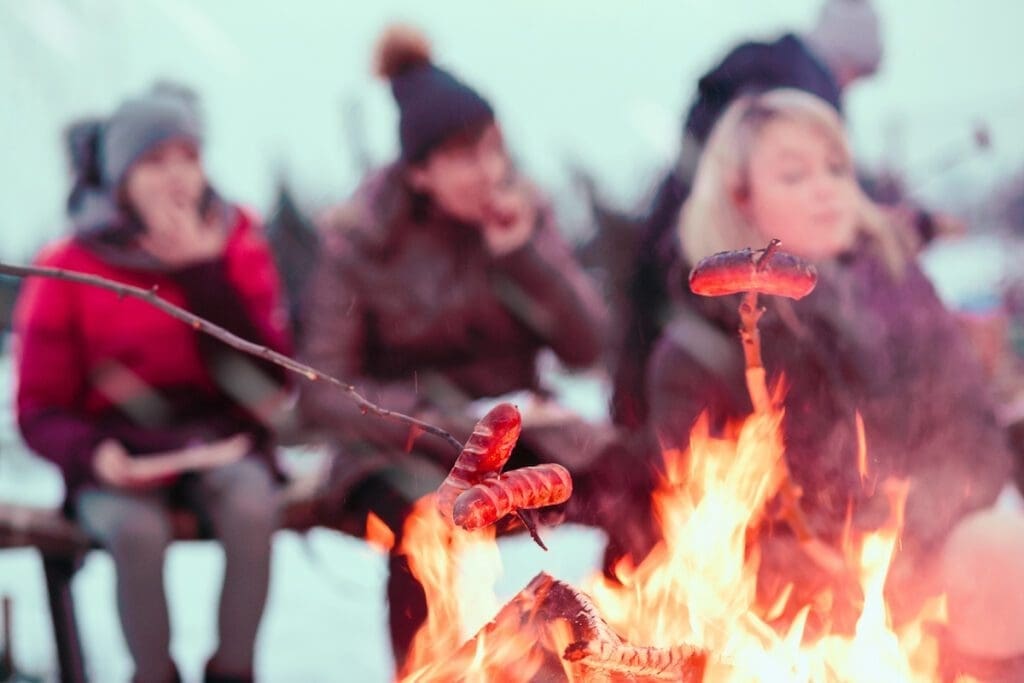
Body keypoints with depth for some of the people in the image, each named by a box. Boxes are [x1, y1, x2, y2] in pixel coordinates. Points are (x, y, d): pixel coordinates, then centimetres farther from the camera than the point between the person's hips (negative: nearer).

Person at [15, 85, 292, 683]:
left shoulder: (235, 242, 1)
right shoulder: (70, 268, -4)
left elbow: (272, 375, -8)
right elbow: (39, 411, 0)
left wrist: (204, 273, -15)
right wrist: (92, 454, -22)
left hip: (221, 438, 1)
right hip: (121, 460, -1)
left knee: (251, 509, -31)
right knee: (137, 531, -33)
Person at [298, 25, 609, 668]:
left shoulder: (522, 211, 0)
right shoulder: (360, 240, -10)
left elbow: (585, 346, -2)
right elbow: (325, 393, -9)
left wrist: (523, 252, -15)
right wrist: (446, 426, -20)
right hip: (403, 446, -3)